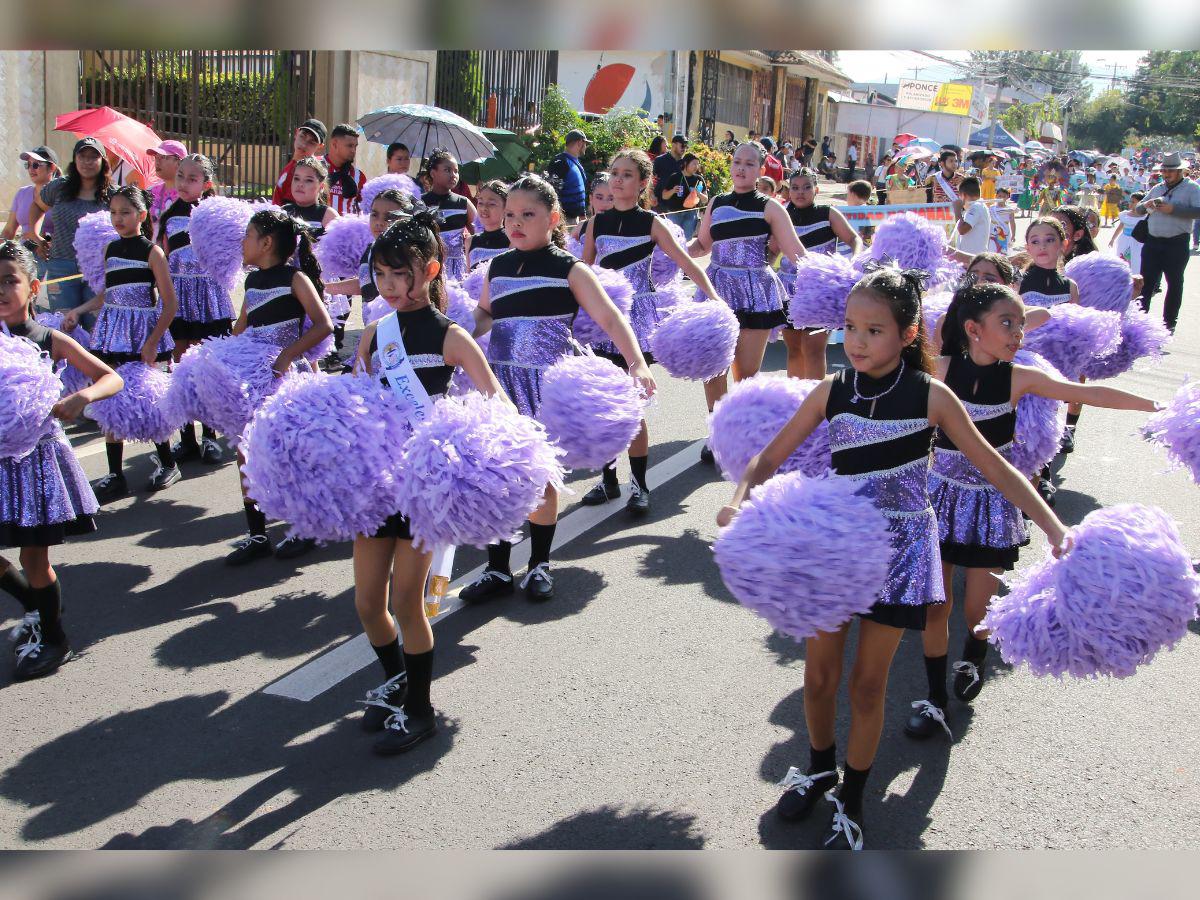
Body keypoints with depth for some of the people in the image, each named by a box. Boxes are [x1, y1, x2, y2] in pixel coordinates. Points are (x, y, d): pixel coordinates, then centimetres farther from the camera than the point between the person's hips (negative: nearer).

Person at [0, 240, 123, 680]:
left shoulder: (50, 340, -5)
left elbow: (112, 379, -5)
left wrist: (82, 397, -25)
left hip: (39, 454, -3)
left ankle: (52, 640, 24)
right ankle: (38, 608, 37)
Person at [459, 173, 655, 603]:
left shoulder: (568, 269, -5)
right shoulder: (498, 266, 8)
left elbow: (610, 318, -12)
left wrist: (637, 363, -27)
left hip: (545, 385, -3)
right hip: (500, 382, 4)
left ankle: (539, 564, 25)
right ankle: (498, 569, 15)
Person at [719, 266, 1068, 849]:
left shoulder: (930, 396, -11)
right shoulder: (831, 392, -6)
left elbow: (995, 468, -7)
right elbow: (770, 458, -3)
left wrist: (1053, 526, -16)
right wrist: (740, 500, -23)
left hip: (898, 552, -2)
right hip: (837, 543, 2)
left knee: (867, 685, 7)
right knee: (819, 676, 11)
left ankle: (851, 800, 28)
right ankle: (820, 768, 39)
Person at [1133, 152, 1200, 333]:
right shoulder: (1157, 189, 15)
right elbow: (1137, 210, 19)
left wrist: (1173, 209, -21)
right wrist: (1145, 205, -5)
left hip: (1176, 245, -4)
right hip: (1152, 243, 4)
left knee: (1175, 283, 7)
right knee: (1146, 282, 3)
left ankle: (1170, 321, 15)